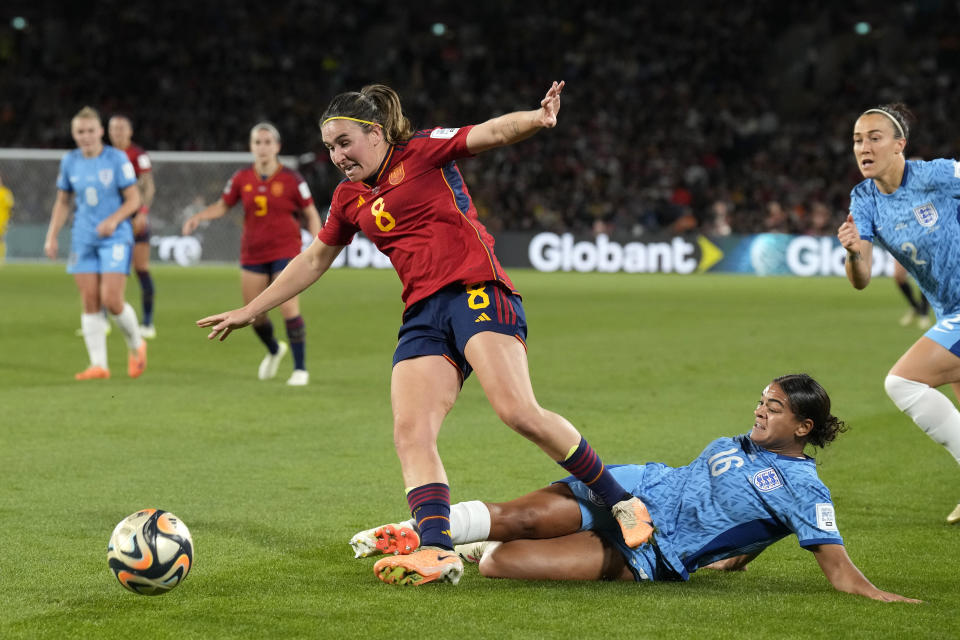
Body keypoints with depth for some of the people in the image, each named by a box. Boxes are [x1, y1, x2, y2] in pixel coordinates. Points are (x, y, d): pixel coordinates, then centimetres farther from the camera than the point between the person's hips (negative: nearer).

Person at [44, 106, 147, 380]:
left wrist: (113, 220, -20)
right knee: (90, 303, -2)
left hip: (115, 237, -4)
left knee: (111, 300, -13)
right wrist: (52, 236, 8)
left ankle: (136, 346, 14)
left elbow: (133, 199, -4)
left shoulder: (117, 159, -6)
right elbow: (63, 202, 16)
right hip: (83, 240, 4)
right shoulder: (69, 162, 6)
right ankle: (98, 365, 2)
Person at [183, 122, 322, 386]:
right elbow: (222, 206, 13)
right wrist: (197, 217, -4)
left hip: (285, 252, -4)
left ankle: (300, 369, -3)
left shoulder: (291, 180, -8)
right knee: (254, 315, 7)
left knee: (289, 309, -16)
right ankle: (274, 350, 39)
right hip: (253, 254, 4)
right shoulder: (242, 179, 0)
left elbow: (311, 215, 0)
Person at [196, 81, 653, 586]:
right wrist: (250, 311, 34)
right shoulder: (350, 199, 20)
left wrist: (538, 119, -32)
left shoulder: (424, 151, 4)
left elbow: (491, 132, -10)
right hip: (422, 314, 6)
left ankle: (621, 504, -12)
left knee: (518, 411, -23)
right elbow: (314, 260, 32)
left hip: (476, 292, -6)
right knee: (410, 432, -15)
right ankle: (437, 551, -24)